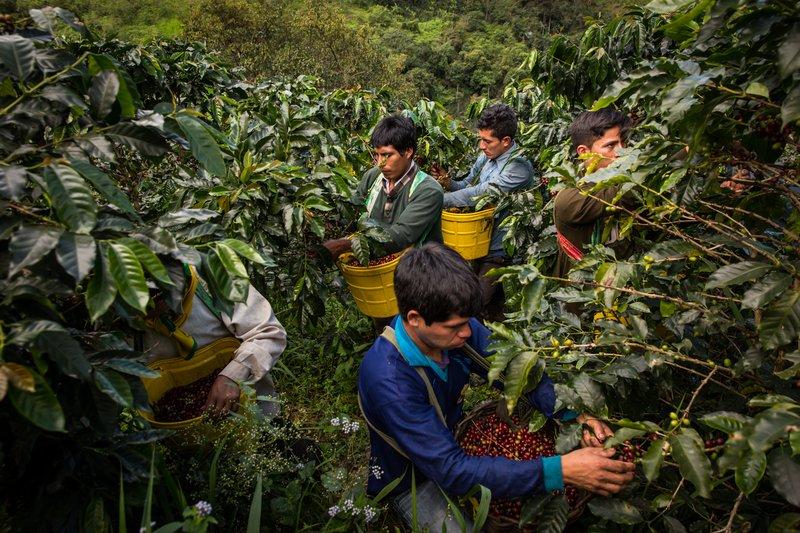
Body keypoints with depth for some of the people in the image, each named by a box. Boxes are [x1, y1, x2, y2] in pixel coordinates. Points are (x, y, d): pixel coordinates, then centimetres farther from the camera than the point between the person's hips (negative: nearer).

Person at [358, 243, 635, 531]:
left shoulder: (455, 327, -21)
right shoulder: (388, 380, -40)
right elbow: (453, 472, -38)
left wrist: (576, 414, -27)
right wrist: (560, 471, -41)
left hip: (452, 438, 6)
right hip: (412, 479, -5)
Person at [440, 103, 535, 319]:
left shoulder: (519, 167, -21)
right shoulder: (486, 157, 3)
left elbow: (480, 194, -28)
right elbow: (468, 184, 11)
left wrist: (440, 200, -25)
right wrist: (449, 183, -11)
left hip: (498, 251, -7)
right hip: (479, 242, 7)